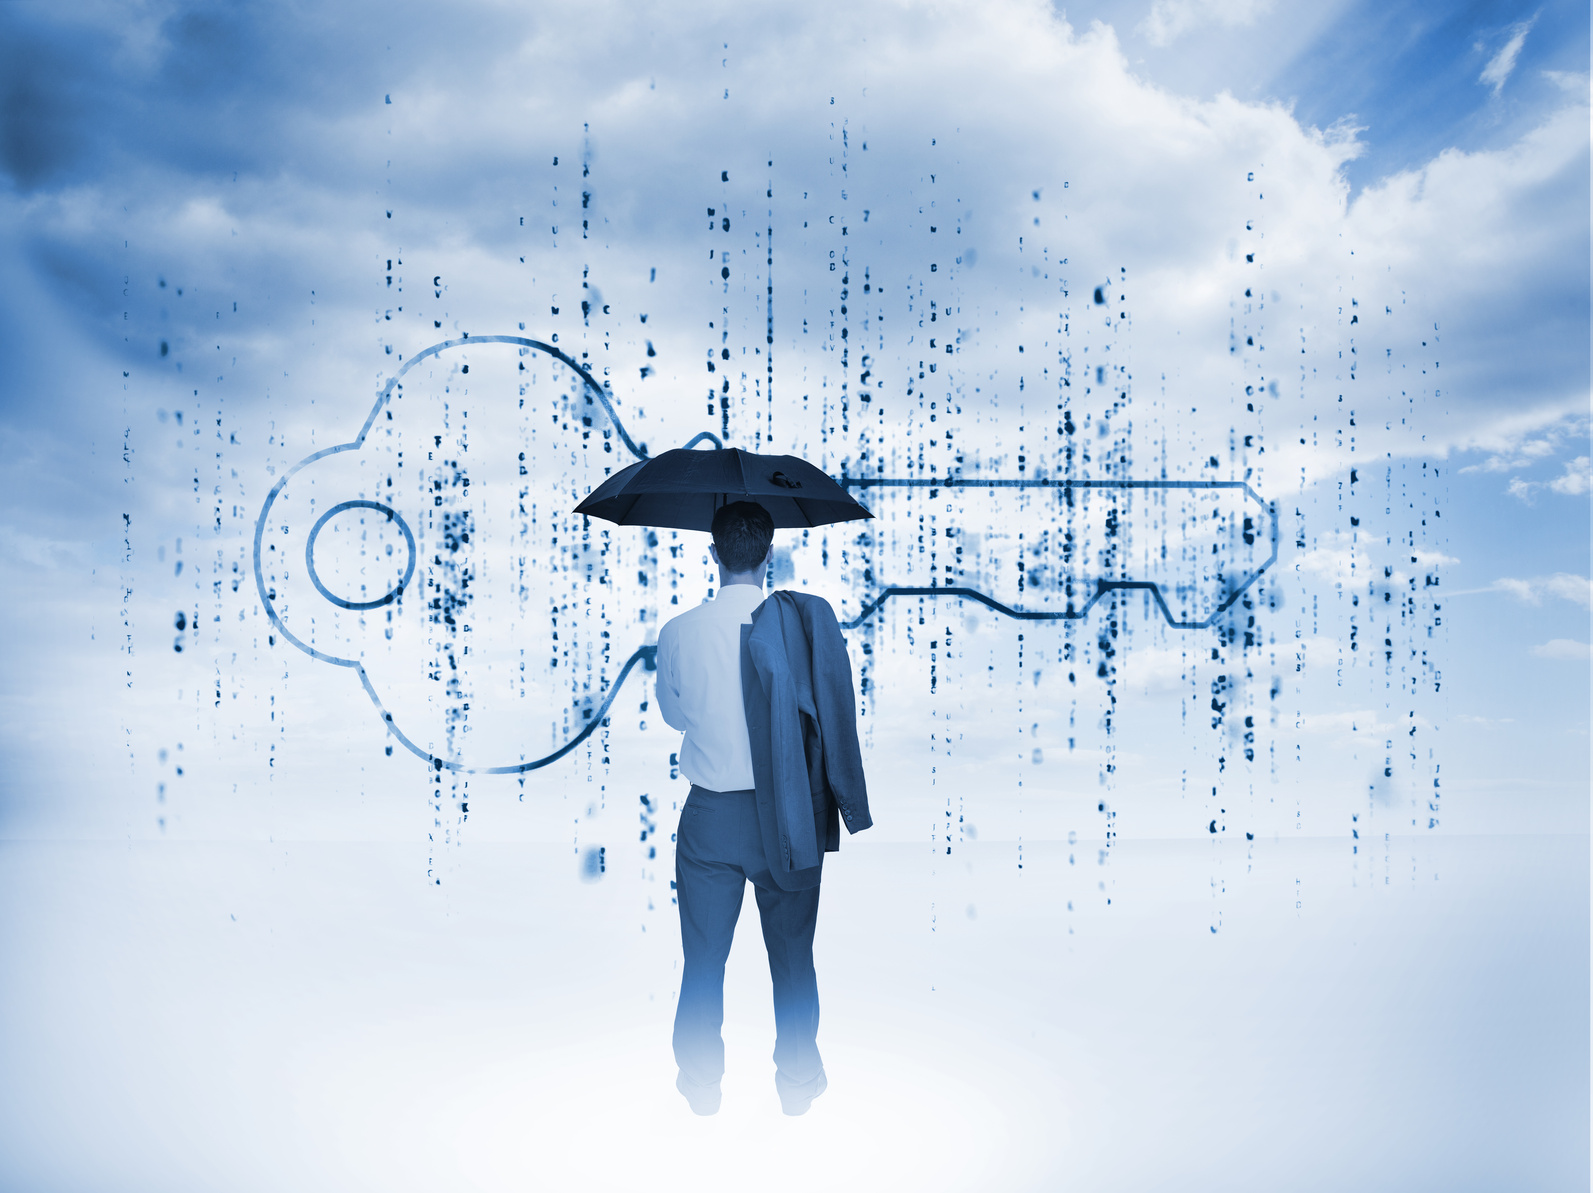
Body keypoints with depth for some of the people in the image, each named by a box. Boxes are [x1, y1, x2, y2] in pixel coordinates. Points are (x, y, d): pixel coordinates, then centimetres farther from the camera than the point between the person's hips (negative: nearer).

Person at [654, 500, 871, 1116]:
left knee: (704, 956, 13)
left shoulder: (678, 633, -7)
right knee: (792, 953, 16)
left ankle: (701, 1083, 24)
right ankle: (797, 1081, 28)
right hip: (787, 818, 0)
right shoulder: (804, 621, -11)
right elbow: (834, 713, -7)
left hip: (710, 816, 0)